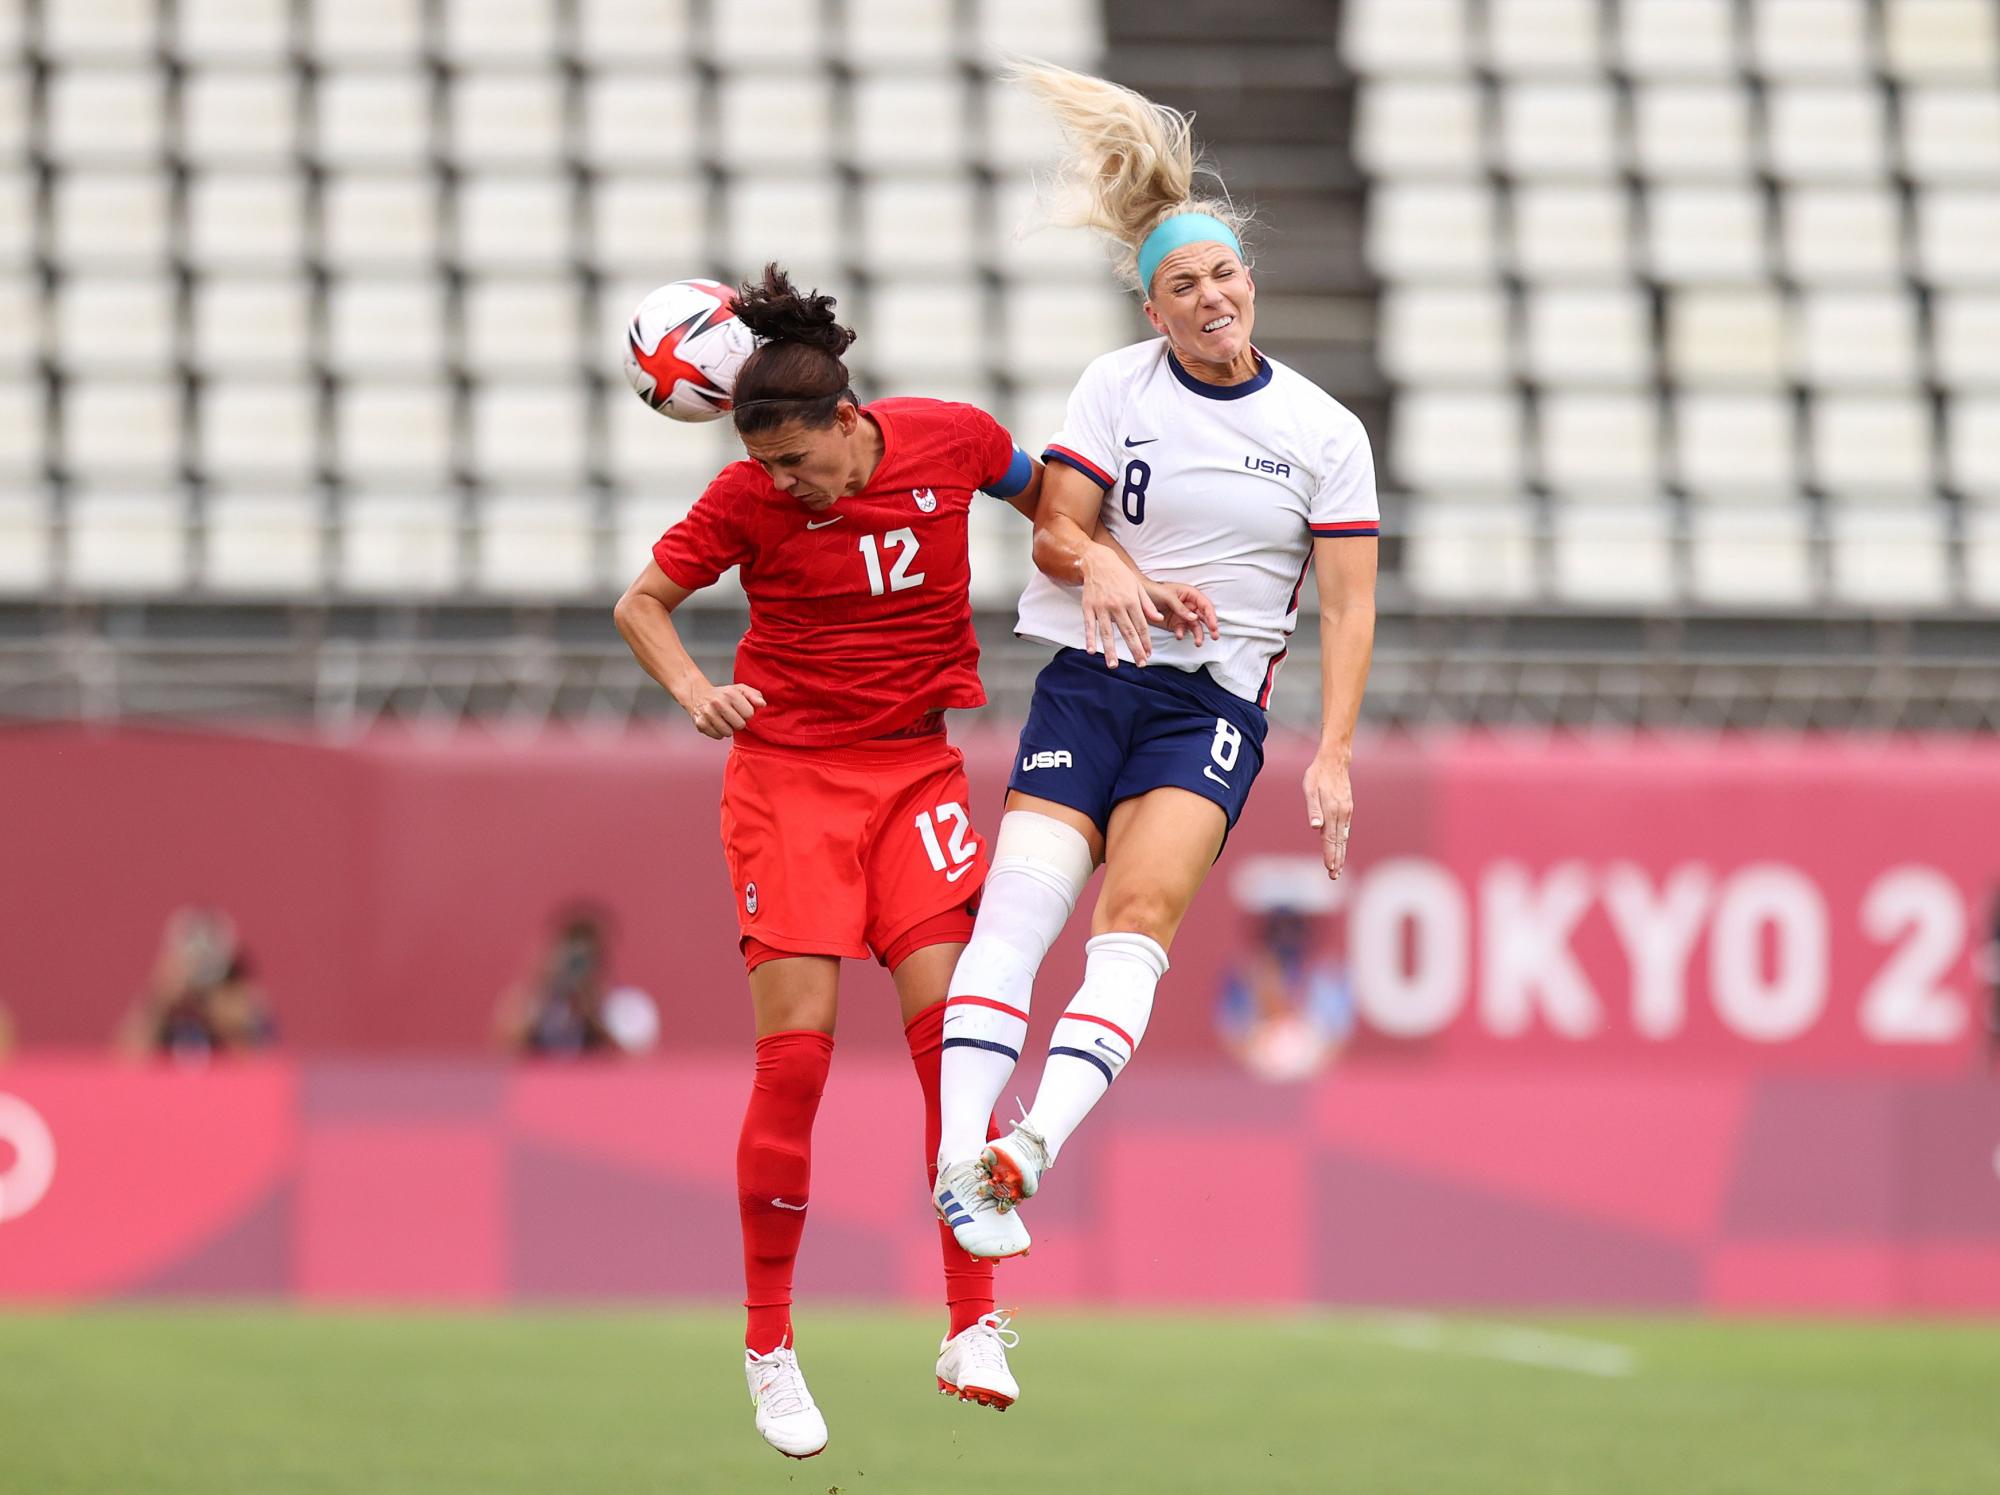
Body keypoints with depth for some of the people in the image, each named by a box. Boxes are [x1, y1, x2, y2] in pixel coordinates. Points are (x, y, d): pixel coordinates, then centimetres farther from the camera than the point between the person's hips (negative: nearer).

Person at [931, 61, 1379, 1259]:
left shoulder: (1326, 432, 3)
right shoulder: (1118, 389, 5)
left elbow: (1350, 606, 2)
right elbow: (1055, 525, 4)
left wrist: (1334, 755, -8)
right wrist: (1094, 561, -20)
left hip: (1216, 706, -1)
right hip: (1091, 678, 1)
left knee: (1137, 918, -22)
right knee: (1020, 905, -17)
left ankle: (1036, 1145, -36)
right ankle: (959, 1152, -22)